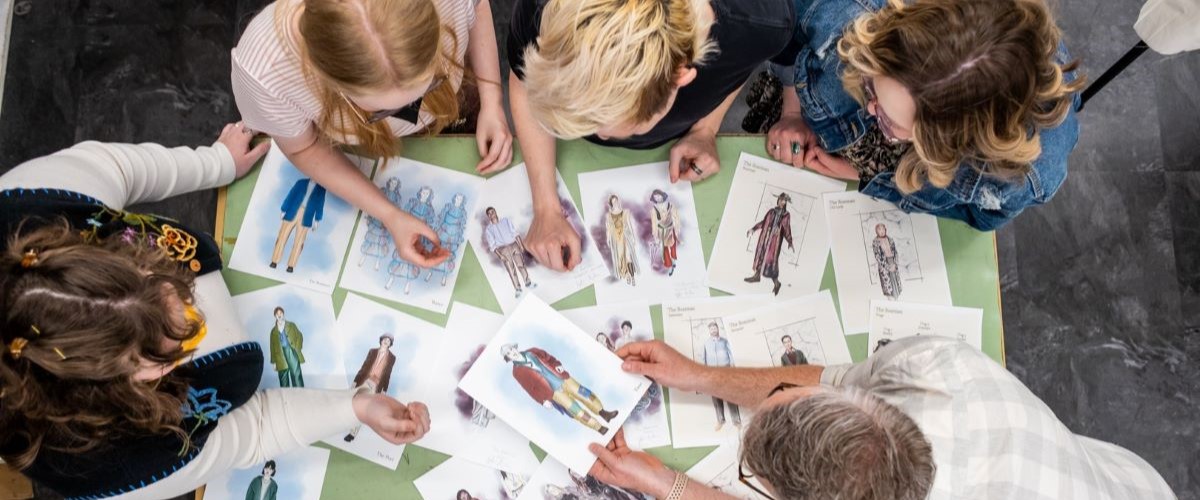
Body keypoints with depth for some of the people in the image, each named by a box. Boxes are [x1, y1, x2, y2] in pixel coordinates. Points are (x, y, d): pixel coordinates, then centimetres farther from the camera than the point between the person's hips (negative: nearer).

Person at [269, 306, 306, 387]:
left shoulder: (291, 325, 13)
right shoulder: (274, 330, 15)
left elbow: (299, 336, 8)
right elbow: (273, 347, 13)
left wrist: (297, 349, -5)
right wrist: (274, 362, 7)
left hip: (291, 352, -2)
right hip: (280, 355, 2)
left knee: (296, 375, -9)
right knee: (283, 378, -1)